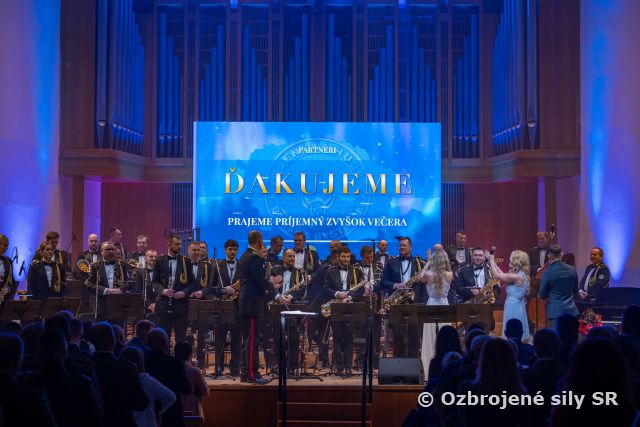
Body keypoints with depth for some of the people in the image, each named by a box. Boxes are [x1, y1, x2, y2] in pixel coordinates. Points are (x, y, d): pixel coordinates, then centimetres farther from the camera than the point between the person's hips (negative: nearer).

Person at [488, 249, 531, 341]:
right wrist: (494, 262, 16)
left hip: (513, 307, -10)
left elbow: (497, 275, -15)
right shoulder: (521, 274, 9)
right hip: (517, 305, 10)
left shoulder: (516, 276, -20)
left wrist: (491, 260, -4)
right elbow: (503, 275, 15)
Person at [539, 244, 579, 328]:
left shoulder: (547, 273, -13)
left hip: (555, 312, -5)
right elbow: (575, 290, 15)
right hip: (571, 311, 5)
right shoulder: (572, 270, 1)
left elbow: (542, 295, -3)